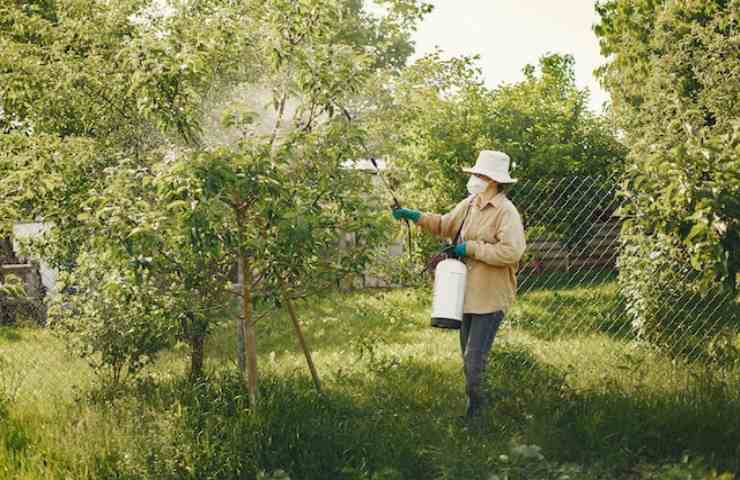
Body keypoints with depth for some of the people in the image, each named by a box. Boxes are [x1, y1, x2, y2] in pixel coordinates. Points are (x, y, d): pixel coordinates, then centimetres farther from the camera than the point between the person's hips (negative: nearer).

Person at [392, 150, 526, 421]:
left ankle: (474, 414, 4)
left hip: (491, 298, -9)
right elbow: (444, 225, 24)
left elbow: (511, 251, -27)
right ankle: (474, 407, 31)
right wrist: (416, 216, 13)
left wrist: (470, 248, -20)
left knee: (475, 360, -9)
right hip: (468, 294, 9)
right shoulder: (469, 204, 9)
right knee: (468, 357, 18)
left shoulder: (506, 212, -16)